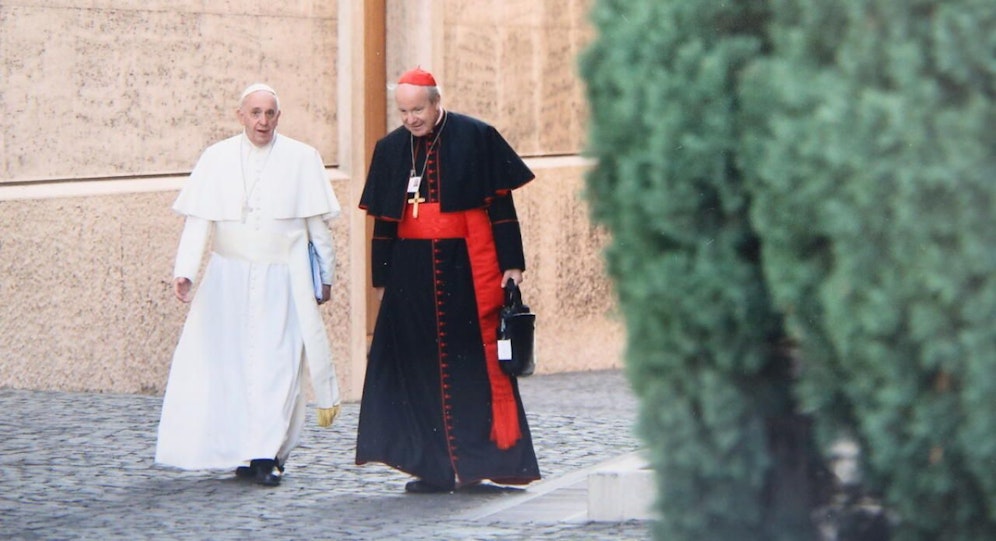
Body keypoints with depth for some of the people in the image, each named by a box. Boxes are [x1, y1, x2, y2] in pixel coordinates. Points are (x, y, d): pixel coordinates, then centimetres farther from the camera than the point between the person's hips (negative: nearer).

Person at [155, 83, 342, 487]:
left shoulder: (302, 159, 2)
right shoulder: (216, 159, 4)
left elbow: (318, 223, 6)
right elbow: (198, 221, 0)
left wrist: (325, 275, 8)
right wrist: (184, 271, -11)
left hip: (282, 281, -2)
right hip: (228, 277, 2)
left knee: (277, 364, -9)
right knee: (231, 362, 1)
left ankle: (267, 455, -9)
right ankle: (244, 452, 10)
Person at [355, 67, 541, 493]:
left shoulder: (476, 138, -2)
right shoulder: (391, 149, 9)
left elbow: (500, 205, -1)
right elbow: (383, 220, 14)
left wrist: (511, 263, -5)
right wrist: (382, 278, 12)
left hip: (469, 270, -3)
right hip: (412, 274, 4)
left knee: (477, 363, -2)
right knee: (422, 368, 1)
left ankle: (487, 455, 5)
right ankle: (436, 466, 3)